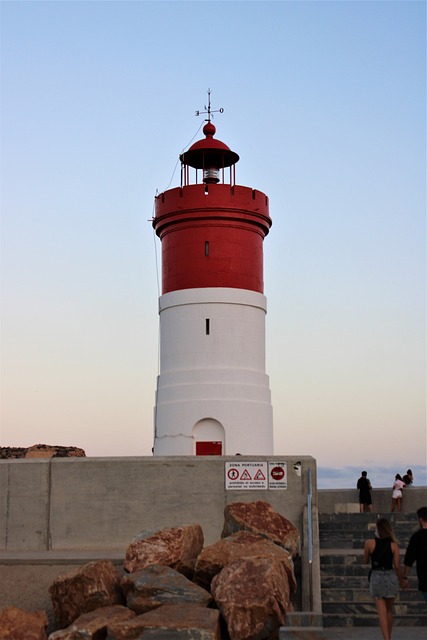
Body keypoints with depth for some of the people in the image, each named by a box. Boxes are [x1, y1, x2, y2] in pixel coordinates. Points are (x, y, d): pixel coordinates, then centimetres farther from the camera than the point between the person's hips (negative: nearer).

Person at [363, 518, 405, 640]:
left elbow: (366, 561, 7)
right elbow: (397, 566, -3)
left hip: (376, 576, -2)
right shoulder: (393, 545, -3)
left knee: (382, 612, -2)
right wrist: (402, 581, 9)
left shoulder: (369, 543, -7)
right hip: (391, 576, 2)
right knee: (389, 610, 20)